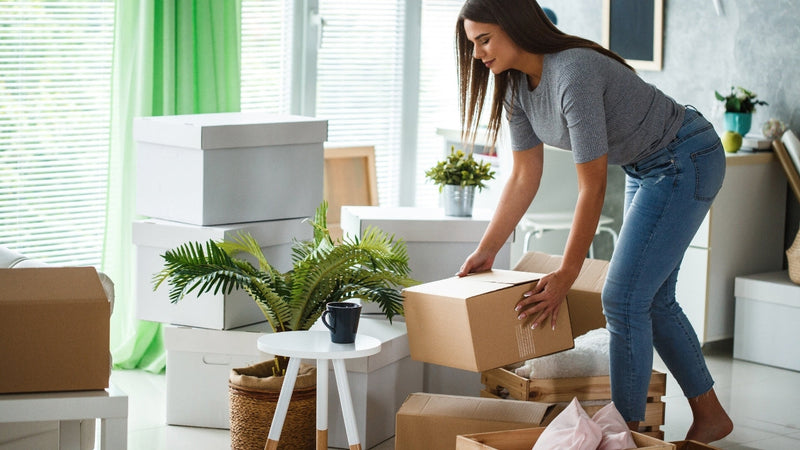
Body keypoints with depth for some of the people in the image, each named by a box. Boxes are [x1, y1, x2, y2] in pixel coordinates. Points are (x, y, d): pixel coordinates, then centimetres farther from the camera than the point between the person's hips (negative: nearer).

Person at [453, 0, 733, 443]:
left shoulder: (574, 75, -32)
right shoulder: (516, 87, -5)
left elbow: (592, 187, -29)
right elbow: (523, 178, 2)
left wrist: (566, 275, -24)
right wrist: (485, 251, 1)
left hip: (687, 162, -9)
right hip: (646, 168, 9)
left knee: (623, 297, -11)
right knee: (653, 299, 14)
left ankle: (628, 429, 0)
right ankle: (709, 415, 27)